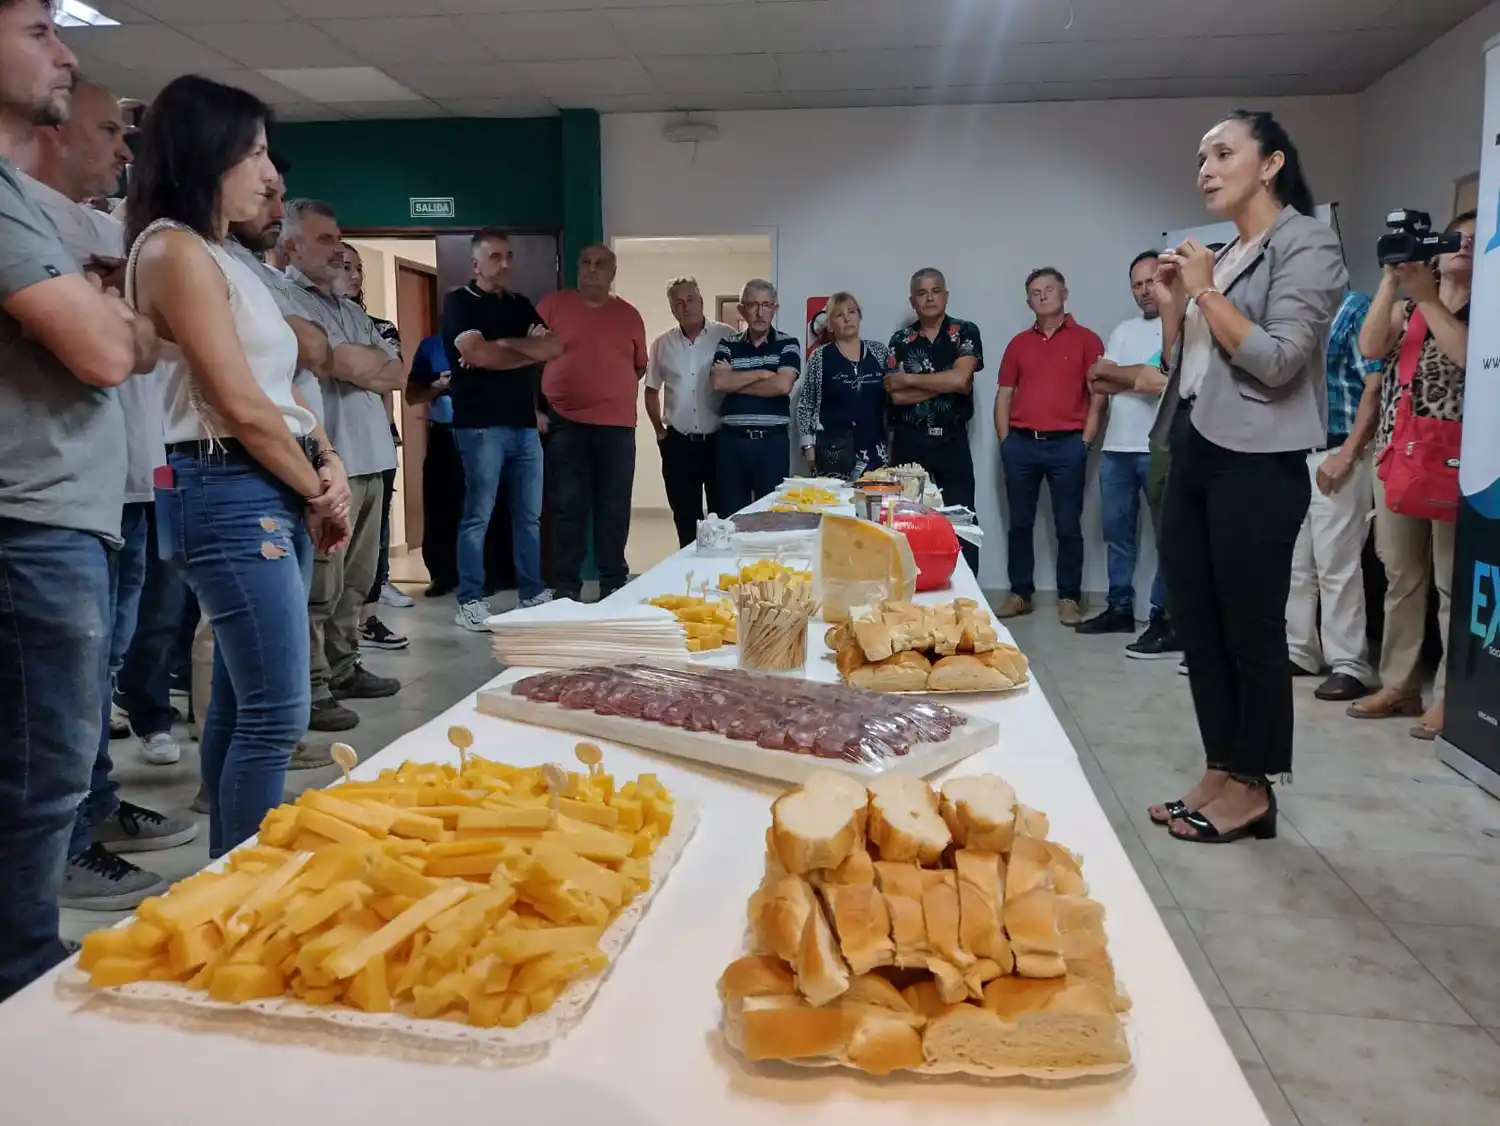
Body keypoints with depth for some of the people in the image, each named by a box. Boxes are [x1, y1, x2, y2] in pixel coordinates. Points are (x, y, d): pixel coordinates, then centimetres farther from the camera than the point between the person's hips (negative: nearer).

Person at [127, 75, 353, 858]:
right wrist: (318, 490, -4)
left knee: (239, 706, 14)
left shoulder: (223, 257, 20)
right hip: (229, 493, -10)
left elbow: (280, 386, 18)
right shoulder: (175, 249, -10)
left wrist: (330, 465, 1)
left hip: (274, 495, 10)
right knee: (275, 715, -9)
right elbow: (241, 405, -16)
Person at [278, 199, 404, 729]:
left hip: (369, 458, 9)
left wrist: (360, 367, -1)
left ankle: (343, 669, 25)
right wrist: (375, 361, 5)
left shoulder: (351, 310, 24)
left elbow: (397, 374, 16)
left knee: (354, 580, 15)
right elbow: (348, 363, -15)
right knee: (319, 585, -6)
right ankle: (309, 691, 0)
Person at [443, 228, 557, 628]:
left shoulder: (521, 305, 18)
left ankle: (533, 594, 15)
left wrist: (503, 344, -10)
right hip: (481, 425, -6)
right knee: (478, 516, -3)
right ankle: (470, 602, 3)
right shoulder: (458, 303, 0)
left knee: (529, 515, 8)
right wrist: (531, 350, -3)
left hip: (525, 424, 6)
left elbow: (554, 347, 4)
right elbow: (477, 354, -15)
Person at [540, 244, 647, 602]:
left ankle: (614, 584, 14)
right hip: (564, 423, -2)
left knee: (614, 508, 5)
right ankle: (567, 586, 8)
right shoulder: (553, 304, 4)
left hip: (617, 425, 2)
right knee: (568, 507, 1)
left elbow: (640, 366, 18)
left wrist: (614, 391, 7)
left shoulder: (629, 314, 10)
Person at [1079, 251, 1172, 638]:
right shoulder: (1123, 330, 17)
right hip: (1116, 447, 7)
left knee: (1167, 533, 0)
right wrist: (1141, 379, -8)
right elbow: (1096, 384, 8)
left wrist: (1113, 371, -6)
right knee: (1117, 532, 12)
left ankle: (1163, 615, 4)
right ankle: (1120, 607, 22)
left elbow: (1170, 380, -15)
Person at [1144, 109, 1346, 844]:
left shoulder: (1305, 244, -5)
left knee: (1250, 631, -1)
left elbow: (1276, 361, -17)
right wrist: (1171, 305, 7)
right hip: (1193, 455, 8)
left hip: (1254, 464, -8)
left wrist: (1207, 293, -10)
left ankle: (1253, 788, 12)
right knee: (1197, 627, 10)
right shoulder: (1219, 256, 17)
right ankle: (1219, 775, 20)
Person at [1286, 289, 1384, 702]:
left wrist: (1346, 455, -16)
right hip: (1294, 454, 7)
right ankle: (1298, 650, 21)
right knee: (1294, 563, 11)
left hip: (1335, 455, -7)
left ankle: (1349, 666, 1)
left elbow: (1375, 386, -12)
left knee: (1336, 565, -6)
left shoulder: (1356, 307, -5)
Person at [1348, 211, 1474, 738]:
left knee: (1452, 579, -6)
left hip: (1454, 457, -4)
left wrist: (1427, 295, -10)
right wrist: (1391, 280, -4)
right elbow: (1370, 347, 1)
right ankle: (1398, 684, 15)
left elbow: (1469, 355, -12)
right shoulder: (1406, 306, 19)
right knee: (1400, 576, 8)